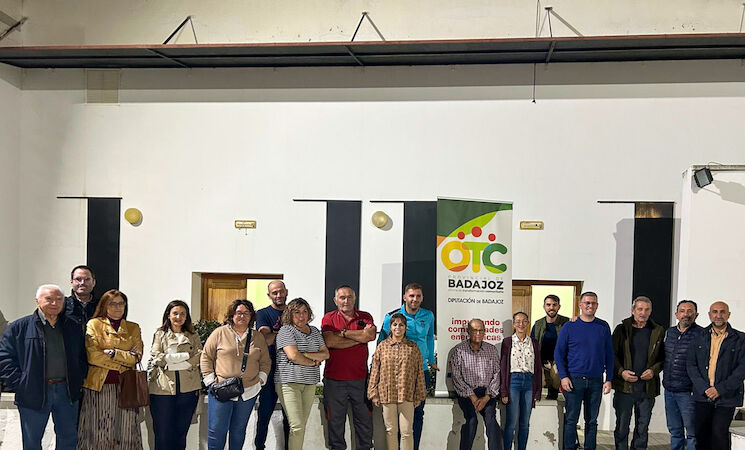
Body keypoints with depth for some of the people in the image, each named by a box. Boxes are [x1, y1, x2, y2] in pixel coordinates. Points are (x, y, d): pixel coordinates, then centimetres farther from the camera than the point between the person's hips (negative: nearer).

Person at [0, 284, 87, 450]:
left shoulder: (73, 328, 9)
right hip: (34, 393, -3)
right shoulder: (19, 327, -2)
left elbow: (83, 357, 18)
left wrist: (78, 380, 5)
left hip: (67, 392, 3)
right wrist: (20, 383, -12)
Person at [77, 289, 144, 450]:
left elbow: (136, 356, 2)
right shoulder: (94, 324, 3)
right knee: (99, 431, -1)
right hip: (99, 385, -2)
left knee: (124, 433, 2)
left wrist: (113, 353, -10)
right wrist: (122, 364, -8)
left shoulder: (134, 328, 13)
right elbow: (93, 355, -8)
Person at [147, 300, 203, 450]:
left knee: (181, 432, 5)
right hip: (163, 387, -2)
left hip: (188, 388, 2)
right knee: (163, 433, -2)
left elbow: (198, 358, 0)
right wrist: (185, 356, -7)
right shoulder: (160, 335, 9)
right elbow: (156, 358, -4)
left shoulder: (193, 336, 15)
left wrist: (170, 361, -10)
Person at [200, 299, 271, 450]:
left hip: (248, 391, 3)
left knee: (239, 430, 10)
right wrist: (210, 380, -4)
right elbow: (206, 357, 3)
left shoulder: (258, 337, 10)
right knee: (217, 430, -4)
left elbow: (265, 361, 16)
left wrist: (261, 378, 2)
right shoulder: (220, 333, 1)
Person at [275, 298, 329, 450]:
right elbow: (293, 355, -15)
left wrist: (305, 354, -7)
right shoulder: (286, 330, -3)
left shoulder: (314, 331, 17)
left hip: (310, 383, 6)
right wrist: (313, 362, -1)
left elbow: (325, 354, 9)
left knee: (302, 425, 6)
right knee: (297, 426, -12)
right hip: (289, 382, -6)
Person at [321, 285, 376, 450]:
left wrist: (343, 333, -11)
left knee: (364, 418, 7)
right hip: (334, 379, -1)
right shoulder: (329, 318, 4)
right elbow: (329, 341, -13)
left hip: (359, 377, 1)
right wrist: (360, 337, -12)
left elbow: (371, 336, -12)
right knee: (335, 419, 7)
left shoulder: (365, 317, 8)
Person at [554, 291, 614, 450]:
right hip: (574, 379, -2)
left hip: (596, 381, 2)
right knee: (571, 420, -1)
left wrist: (609, 379, 3)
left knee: (592, 420, 9)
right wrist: (563, 376, -8)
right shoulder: (569, 327, 1)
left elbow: (609, 355, 10)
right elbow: (558, 353, 2)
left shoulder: (603, 327, 7)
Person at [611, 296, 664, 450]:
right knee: (622, 427, 2)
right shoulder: (621, 329, 3)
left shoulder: (658, 332, 7)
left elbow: (663, 358, 11)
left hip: (648, 387, 2)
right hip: (624, 386, -1)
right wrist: (621, 372, -12)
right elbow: (612, 355, 3)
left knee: (642, 428, 8)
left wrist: (654, 370, -7)